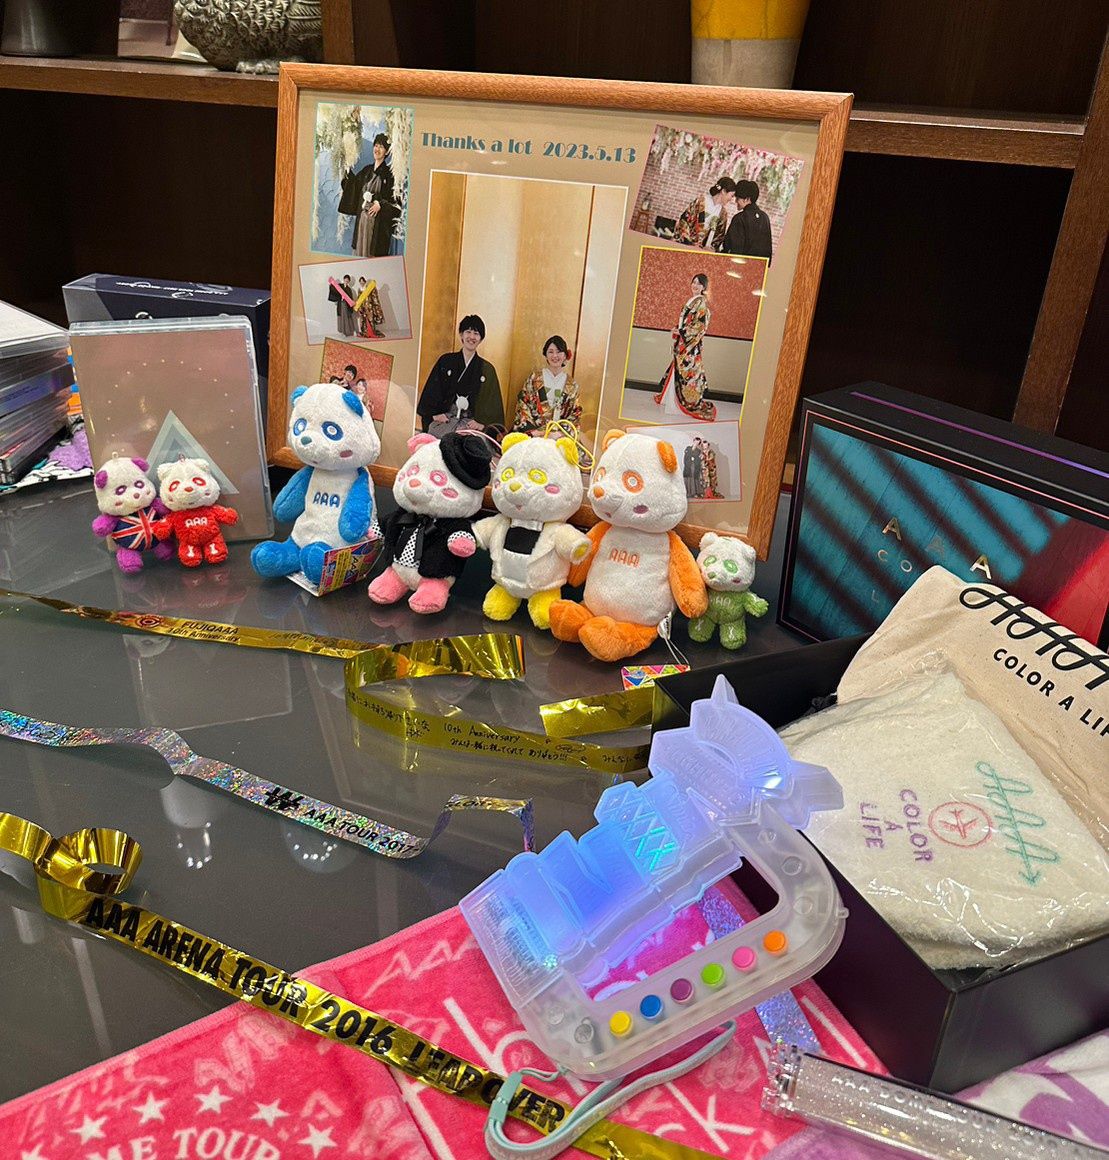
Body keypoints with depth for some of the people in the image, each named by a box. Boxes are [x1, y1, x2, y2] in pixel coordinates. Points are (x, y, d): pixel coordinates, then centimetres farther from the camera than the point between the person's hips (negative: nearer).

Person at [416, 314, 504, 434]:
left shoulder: (487, 369, 12)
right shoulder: (445, 361, 13)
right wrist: (435, 413, -2)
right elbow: (431, 392, 13)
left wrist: (481, 422, -7)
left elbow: (493, 405, 9)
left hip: (471, 423, 0)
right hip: (443, 419, 0)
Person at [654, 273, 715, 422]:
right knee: (678, 370, 14)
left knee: (686, 372, -8)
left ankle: (694, 403, -3)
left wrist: (681, 332, -14)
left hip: (691, 344, -9)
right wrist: (677, 330, 7)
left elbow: (700, 326, -17)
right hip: (683, 343, 9)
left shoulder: (701, 302, -11)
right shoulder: (692, 300, 15)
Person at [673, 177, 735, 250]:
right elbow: (684, 222, -7)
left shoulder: (723, 212, 8)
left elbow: (719, 233, 12)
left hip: (702, 250, 4)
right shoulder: (702, 201, -7)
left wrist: (712, 247, -5)